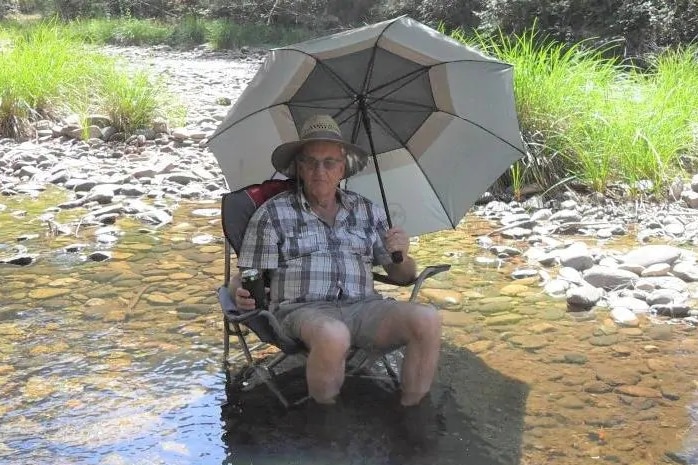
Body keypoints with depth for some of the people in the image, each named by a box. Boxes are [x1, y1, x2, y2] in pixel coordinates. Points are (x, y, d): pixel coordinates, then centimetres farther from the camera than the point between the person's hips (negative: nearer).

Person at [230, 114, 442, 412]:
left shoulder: (367, 211, 19)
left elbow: (402, 276, 20)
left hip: (363, 308, 4)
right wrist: (241, 295, -17)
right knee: (333, 336, -39)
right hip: (303, 311, -3)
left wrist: (402, 256, -3)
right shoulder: (273, 213, 9)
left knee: (427, 319, -25)